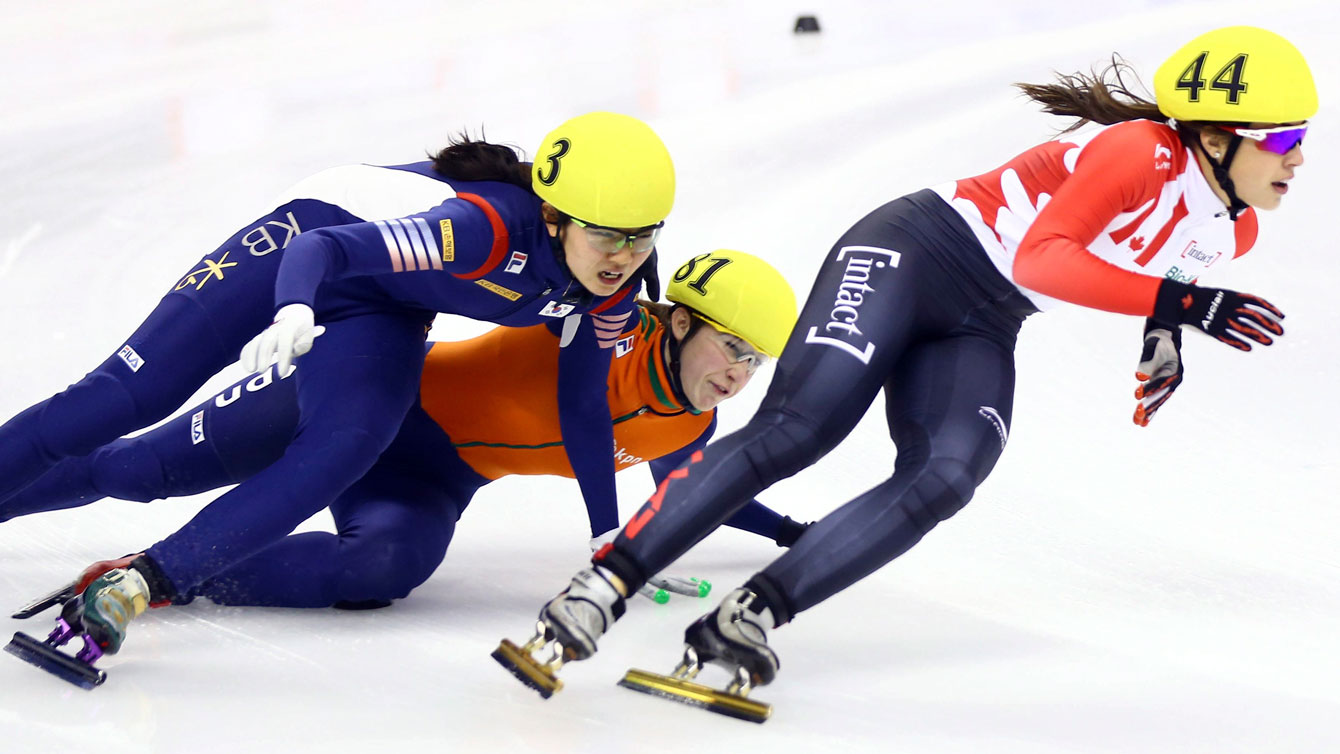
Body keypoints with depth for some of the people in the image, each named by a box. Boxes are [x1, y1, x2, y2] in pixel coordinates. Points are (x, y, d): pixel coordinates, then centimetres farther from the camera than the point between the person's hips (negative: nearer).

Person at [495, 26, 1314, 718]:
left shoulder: (1233, 230, 6)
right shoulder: (1141, 153, -20)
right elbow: (1041, 259, -32)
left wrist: (1162, 335, 13)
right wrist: (1183, 304, -37)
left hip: (977, 337, 7)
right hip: (912, 255, -7)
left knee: (944, 481, -22)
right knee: (792, 431, -23)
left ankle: (745, 622, -25)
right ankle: (600, 590, -19)